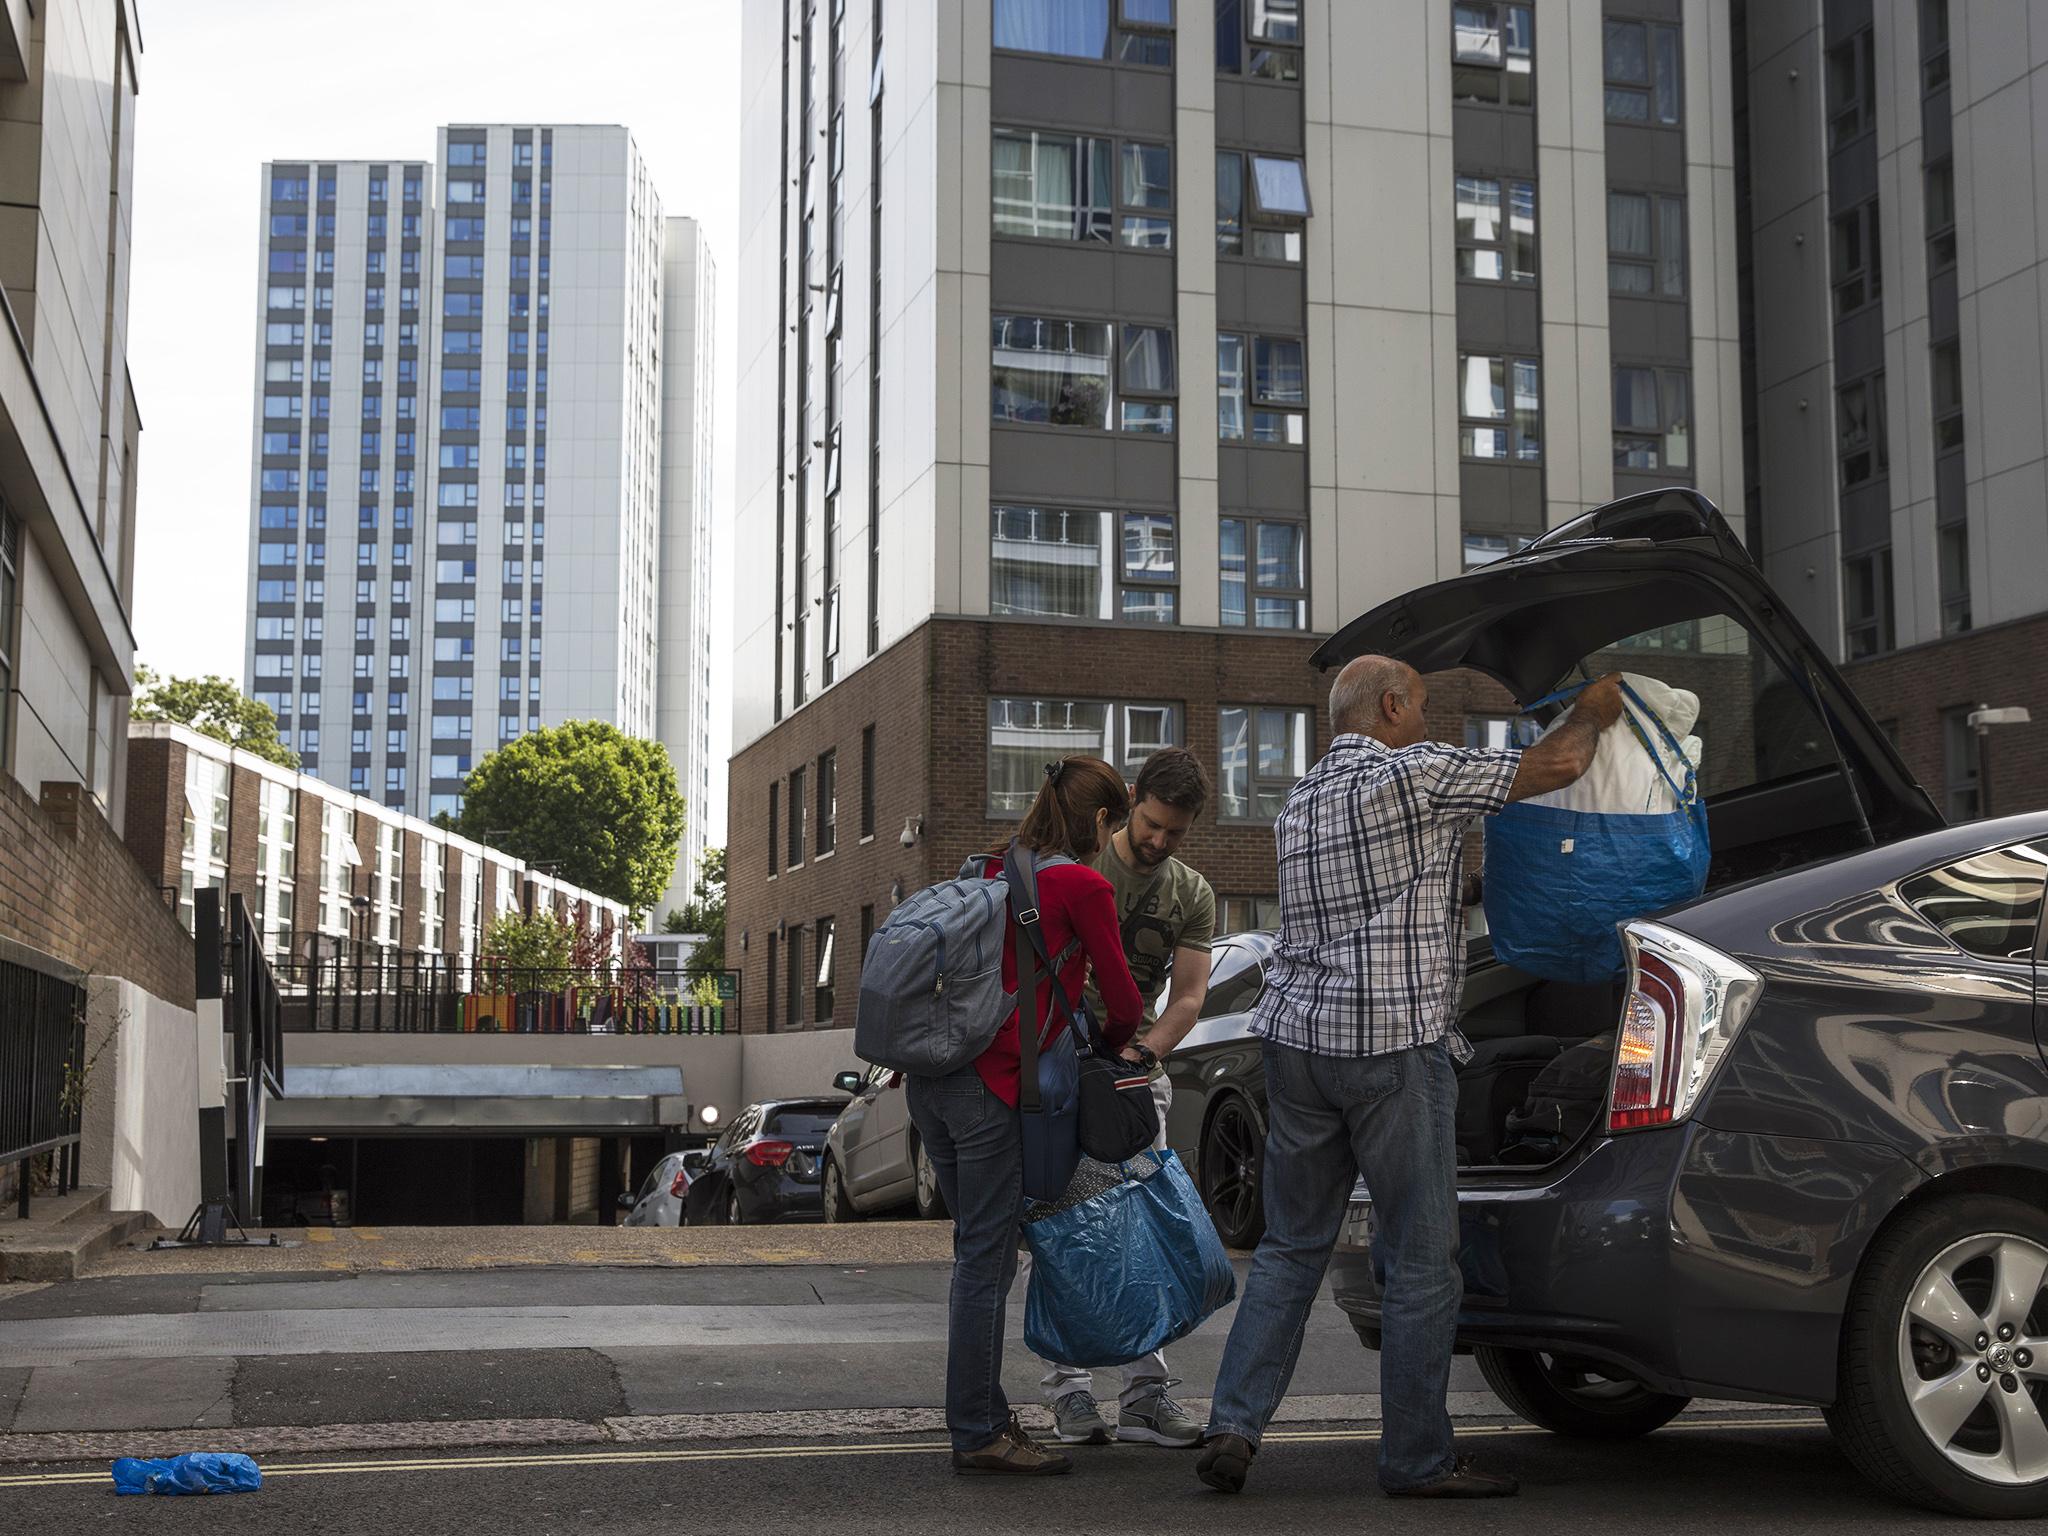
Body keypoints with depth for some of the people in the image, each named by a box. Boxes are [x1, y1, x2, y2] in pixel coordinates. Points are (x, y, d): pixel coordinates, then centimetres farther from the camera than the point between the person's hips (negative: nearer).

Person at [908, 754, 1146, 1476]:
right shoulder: (1084, 886, -5)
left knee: (976, 1250, 16)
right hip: (989, 1086, -8)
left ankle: (981, 1413, 24)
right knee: (987, 1260, -2)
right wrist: (1111, 1045, 23)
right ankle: (977, 1435, 3)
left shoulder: (997, 871, 18)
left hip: (931, 1078, 8)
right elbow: (1124, 1001, 1)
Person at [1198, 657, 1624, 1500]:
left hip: (1296, 1034, 8)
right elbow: (1557, 766, -4)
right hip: (1393, 1042, -7)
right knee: (1423, 1259, 2)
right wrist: (1593, 712, 16)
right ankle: (1418, 1458, 9)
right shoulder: (1413, 774, -7)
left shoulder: (1299, 802, 17)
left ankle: (1233, 1427, 5)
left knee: (1290, 1249, 13)